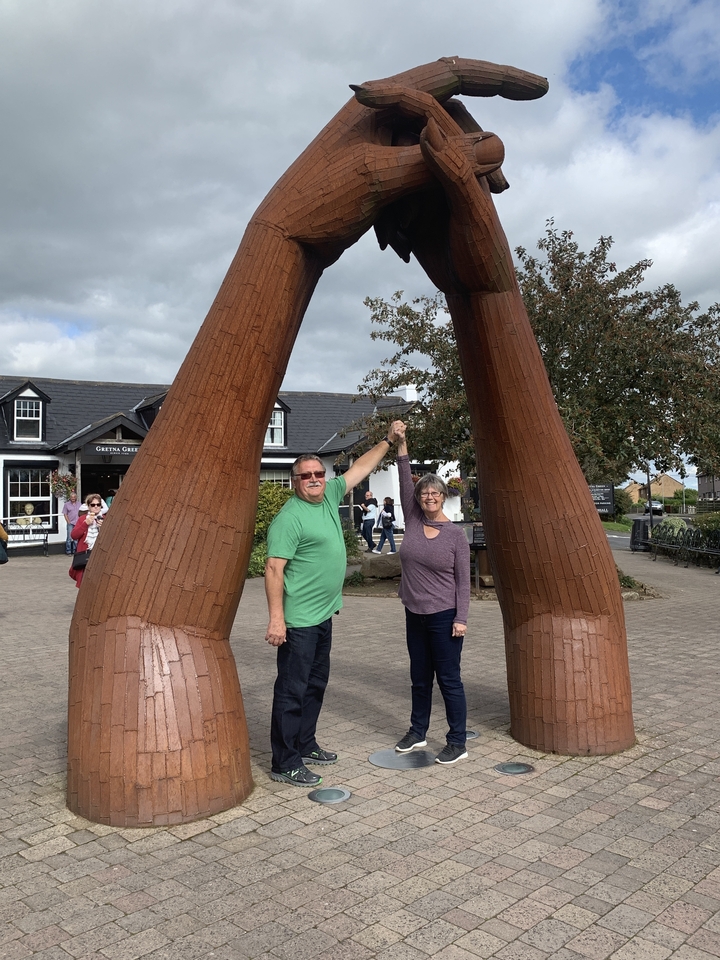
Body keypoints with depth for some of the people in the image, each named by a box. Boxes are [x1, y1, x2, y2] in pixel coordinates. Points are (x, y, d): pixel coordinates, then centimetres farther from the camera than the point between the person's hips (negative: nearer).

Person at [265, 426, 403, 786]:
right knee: (292, 690, -2)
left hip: (323, 615, 9)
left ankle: (305, 746, 33)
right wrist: (276, 619, -27)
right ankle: (284, 764, 7)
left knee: (316, 685, 19)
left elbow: (360, 468, 20)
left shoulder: (329, 497, 8)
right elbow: (274, 569, -21)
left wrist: (388, 441, 24)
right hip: (298, 620, -9)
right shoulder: (289, 517, -16)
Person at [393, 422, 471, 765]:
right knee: (419, 678, 17)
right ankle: (417, 732, 32)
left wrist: (461, 618, -12)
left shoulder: (455, 534, -8)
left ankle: (457, 743, 12)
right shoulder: (412, 521, 1)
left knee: (449, 679, 1)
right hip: (415, 614, 5)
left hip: (444, 616, -5)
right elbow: (405, 483, -6)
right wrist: (401, 446, -14)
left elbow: (463, 579, -7)